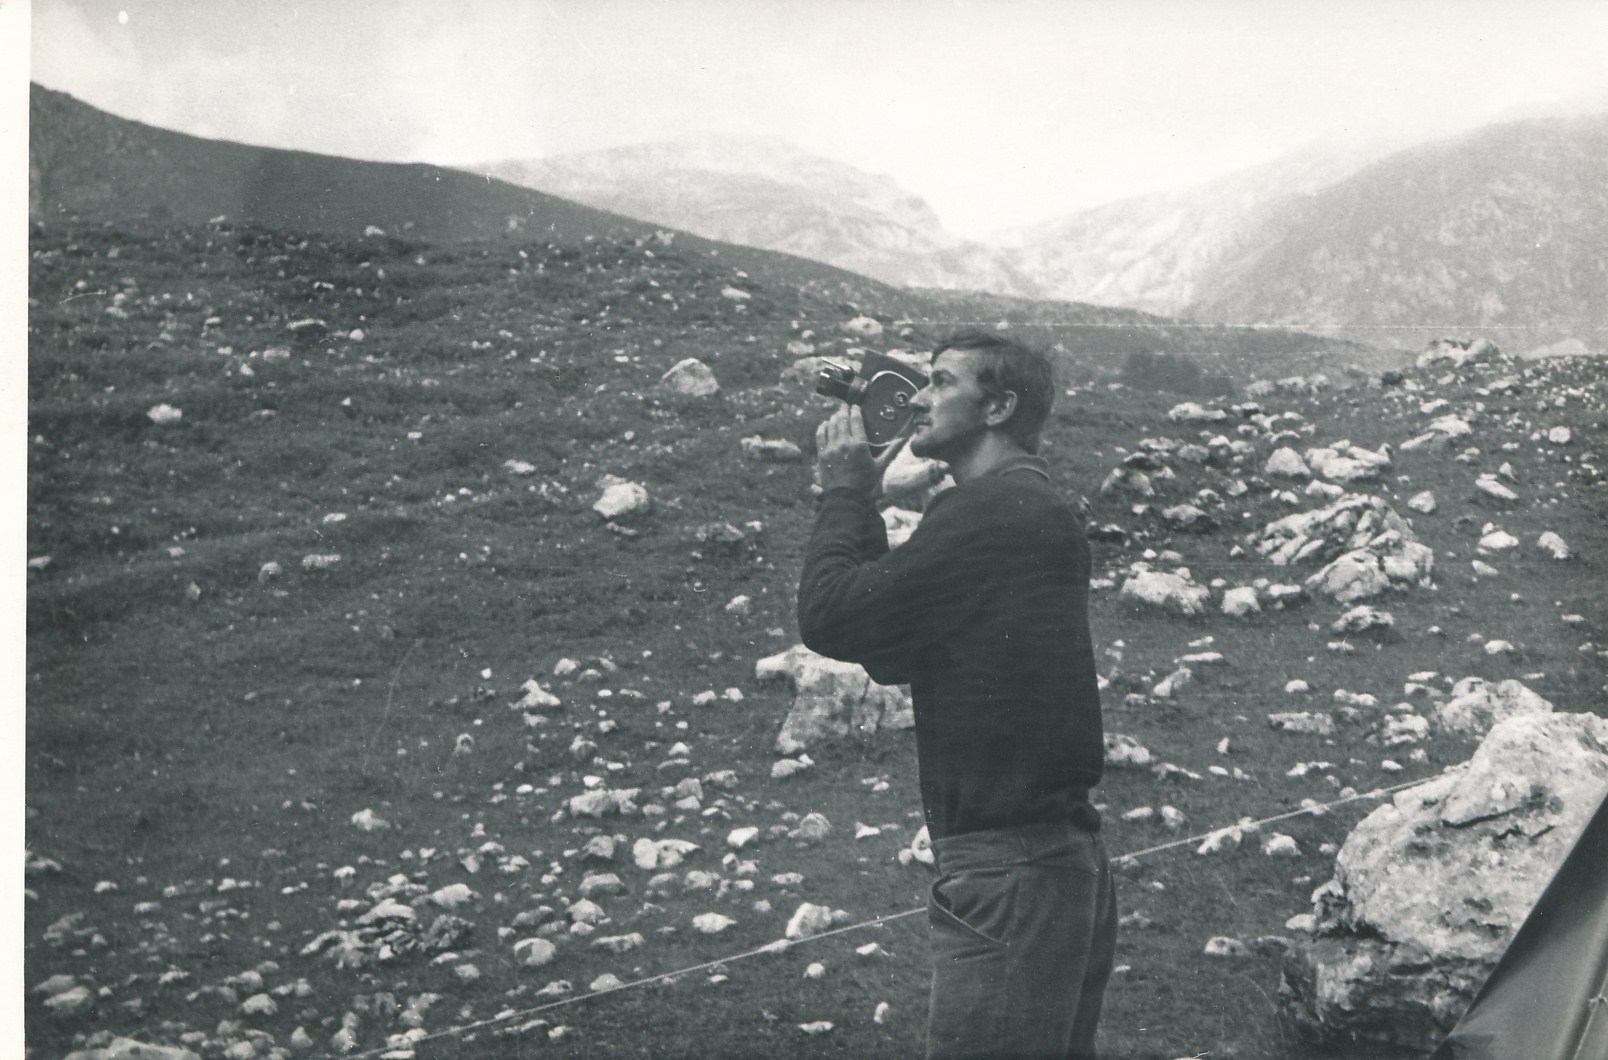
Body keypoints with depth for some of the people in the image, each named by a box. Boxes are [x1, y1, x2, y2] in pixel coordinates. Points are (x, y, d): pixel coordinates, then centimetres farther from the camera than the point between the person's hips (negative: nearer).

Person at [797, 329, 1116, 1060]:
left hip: (1007, 871, -10)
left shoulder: (994, 510, -15)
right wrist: (859, 505, 12)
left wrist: (845, 490, -2)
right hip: (1057, 857, 10)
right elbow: (888, 657, 17)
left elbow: (830, 617, -18)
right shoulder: (1028, 507, 18)